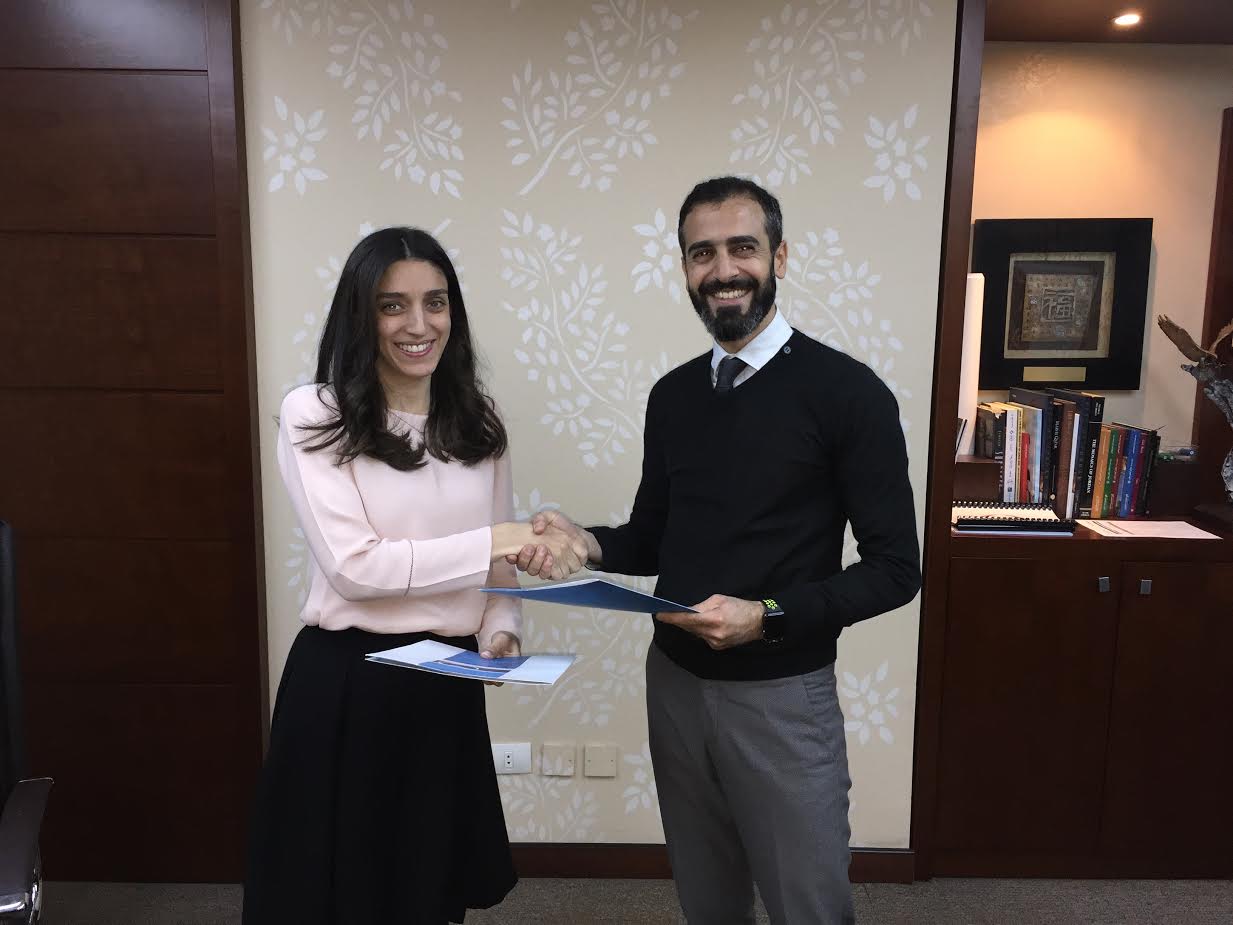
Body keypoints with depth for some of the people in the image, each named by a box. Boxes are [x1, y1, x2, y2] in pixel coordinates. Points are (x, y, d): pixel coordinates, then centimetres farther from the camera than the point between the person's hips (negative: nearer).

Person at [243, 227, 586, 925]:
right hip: (346, 682, -4)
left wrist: (501, 633, -8)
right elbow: (353, 565, -18)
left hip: (450, 684, 4)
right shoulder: (315, 415, -9)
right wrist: (500, 540, -20)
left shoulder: (477, 421, 6)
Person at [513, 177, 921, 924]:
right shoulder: (672, 395, 5)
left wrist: (770, 616, -23)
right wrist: (585, 544, -9)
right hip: (675, 684, 5)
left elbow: (894, 568, -11)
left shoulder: (846, 391, -11)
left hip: (782, 696, -5)